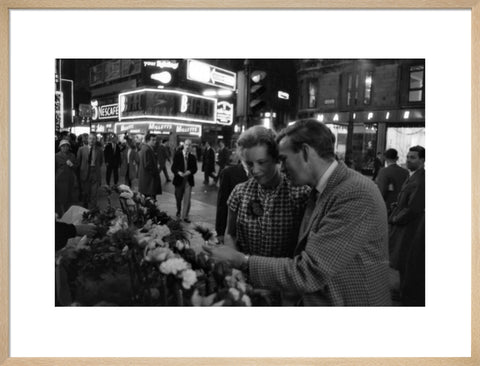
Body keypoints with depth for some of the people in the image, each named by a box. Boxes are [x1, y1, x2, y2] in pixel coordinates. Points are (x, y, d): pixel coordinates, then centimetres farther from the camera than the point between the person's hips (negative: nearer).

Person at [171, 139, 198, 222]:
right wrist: (179, 172, -26)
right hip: (179, 180, -1)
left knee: (187, 199, 2)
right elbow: (173, 167, -7)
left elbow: (195, 168, 2)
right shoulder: (177, 155, -5)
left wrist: (189, 172, -18)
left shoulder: (192, 157, 1)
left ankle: (185, 216, 14)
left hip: (188, 180, 1)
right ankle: (179, 212, 38)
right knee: (178, 198, 14)